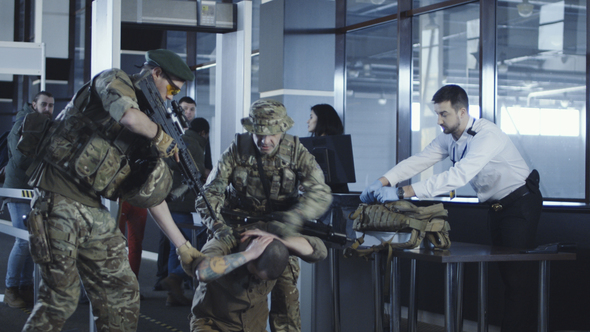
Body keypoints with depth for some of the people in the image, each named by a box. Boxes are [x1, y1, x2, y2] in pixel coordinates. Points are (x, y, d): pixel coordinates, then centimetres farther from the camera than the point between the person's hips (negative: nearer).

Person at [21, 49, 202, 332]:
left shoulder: (144, 121, 17)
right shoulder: (114, 80, -3)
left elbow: (153, 194, 17)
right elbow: (131, 118, -29)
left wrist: (182, 244, 14)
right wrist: (161, 135, -7)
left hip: (93, 210, 8)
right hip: (58, 202, -8)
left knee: (122, 292, 6)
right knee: (60, 300, -7)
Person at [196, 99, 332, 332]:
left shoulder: (296, 151, -14)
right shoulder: (237, 149, -16)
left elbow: (320, 193, -25)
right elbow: (209, 193, -19)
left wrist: (294, 217, -44)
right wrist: (218, 226, -38)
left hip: (280, 231, 0)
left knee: (285, 282, -15)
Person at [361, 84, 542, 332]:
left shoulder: (487, 135, -30)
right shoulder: (448, 138, -2)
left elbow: (459, 176, -40)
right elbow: (418, 161, -7)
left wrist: (403, 193, -45)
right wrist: (382, 182, -23)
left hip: (520, 202, -9)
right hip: (496, 206, 9)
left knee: (518, 276, -12)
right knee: (504, 273, 12)